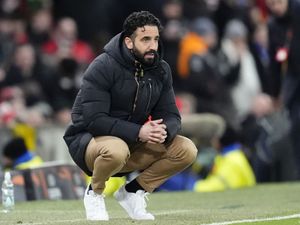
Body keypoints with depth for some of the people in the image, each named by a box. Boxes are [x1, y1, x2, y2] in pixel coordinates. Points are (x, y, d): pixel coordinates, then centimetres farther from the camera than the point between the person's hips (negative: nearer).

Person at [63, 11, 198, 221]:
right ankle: (94, 193, -7)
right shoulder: (103, 67, -20)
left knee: (187, 150, -11)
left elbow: (171, 116, 1)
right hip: (88, 140, -6)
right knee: (116, 150, -41)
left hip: (133, 141, 6)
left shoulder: (161, 70, 0)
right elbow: (94, 120, -25)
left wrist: (164, 131, -24)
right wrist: (138, 132, -35)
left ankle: (133, 191, 6)